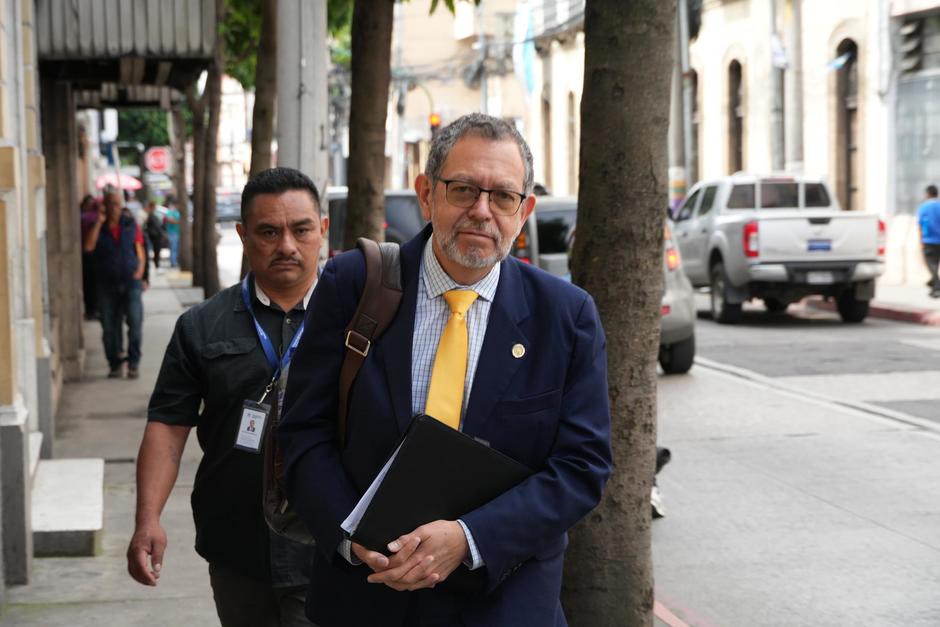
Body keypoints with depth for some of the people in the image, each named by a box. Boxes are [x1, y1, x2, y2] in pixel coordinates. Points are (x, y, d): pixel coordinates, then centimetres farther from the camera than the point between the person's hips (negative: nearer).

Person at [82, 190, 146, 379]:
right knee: (110, 327, 3)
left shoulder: (131, 225, 8)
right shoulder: (97, 228, 5)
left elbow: (140, 251, 12)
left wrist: (140, 270, -5)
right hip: (106, 284, 1)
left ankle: (133, 363, -2)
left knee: (135, 322, -11)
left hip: (131, 282, 0)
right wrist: (99, 222, -12)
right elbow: (88, 247, -14)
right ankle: (115, 364, 13)